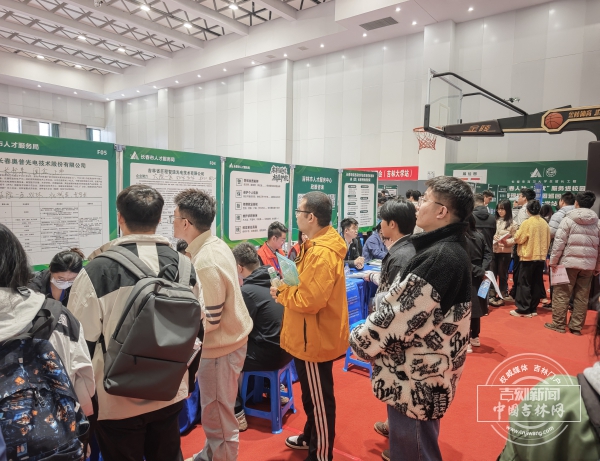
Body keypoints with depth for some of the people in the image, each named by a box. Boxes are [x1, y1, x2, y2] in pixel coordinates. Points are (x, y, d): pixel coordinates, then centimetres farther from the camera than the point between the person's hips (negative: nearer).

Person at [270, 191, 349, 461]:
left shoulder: (321, 254, -27)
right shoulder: (317, 245, 7)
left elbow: (309, 300, -29)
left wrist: (280, 292, -14)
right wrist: (286, 287, -1)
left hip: (315, 337, -10)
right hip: (311, 335, 10)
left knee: (319, 397, 8)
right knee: (311, 393, 25)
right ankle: (311, 437, 45)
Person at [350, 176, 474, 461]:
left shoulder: (440, 256, -27)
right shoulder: (449, 249, 6)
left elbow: (401, 312, -25)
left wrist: (360, 340, -11)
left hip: (417, 372, -9)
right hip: (421, 366, 10)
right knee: (407, 436, 26)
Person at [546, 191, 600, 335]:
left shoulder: (568, 220, -5)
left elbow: (559, 242, -9)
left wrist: (553, 261, -2)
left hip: (569, 262, -4)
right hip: (588, 265, 4)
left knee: (561, 294, 4)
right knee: (582, 297, 9)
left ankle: (558, 324, 9)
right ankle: (576, 327, 15)